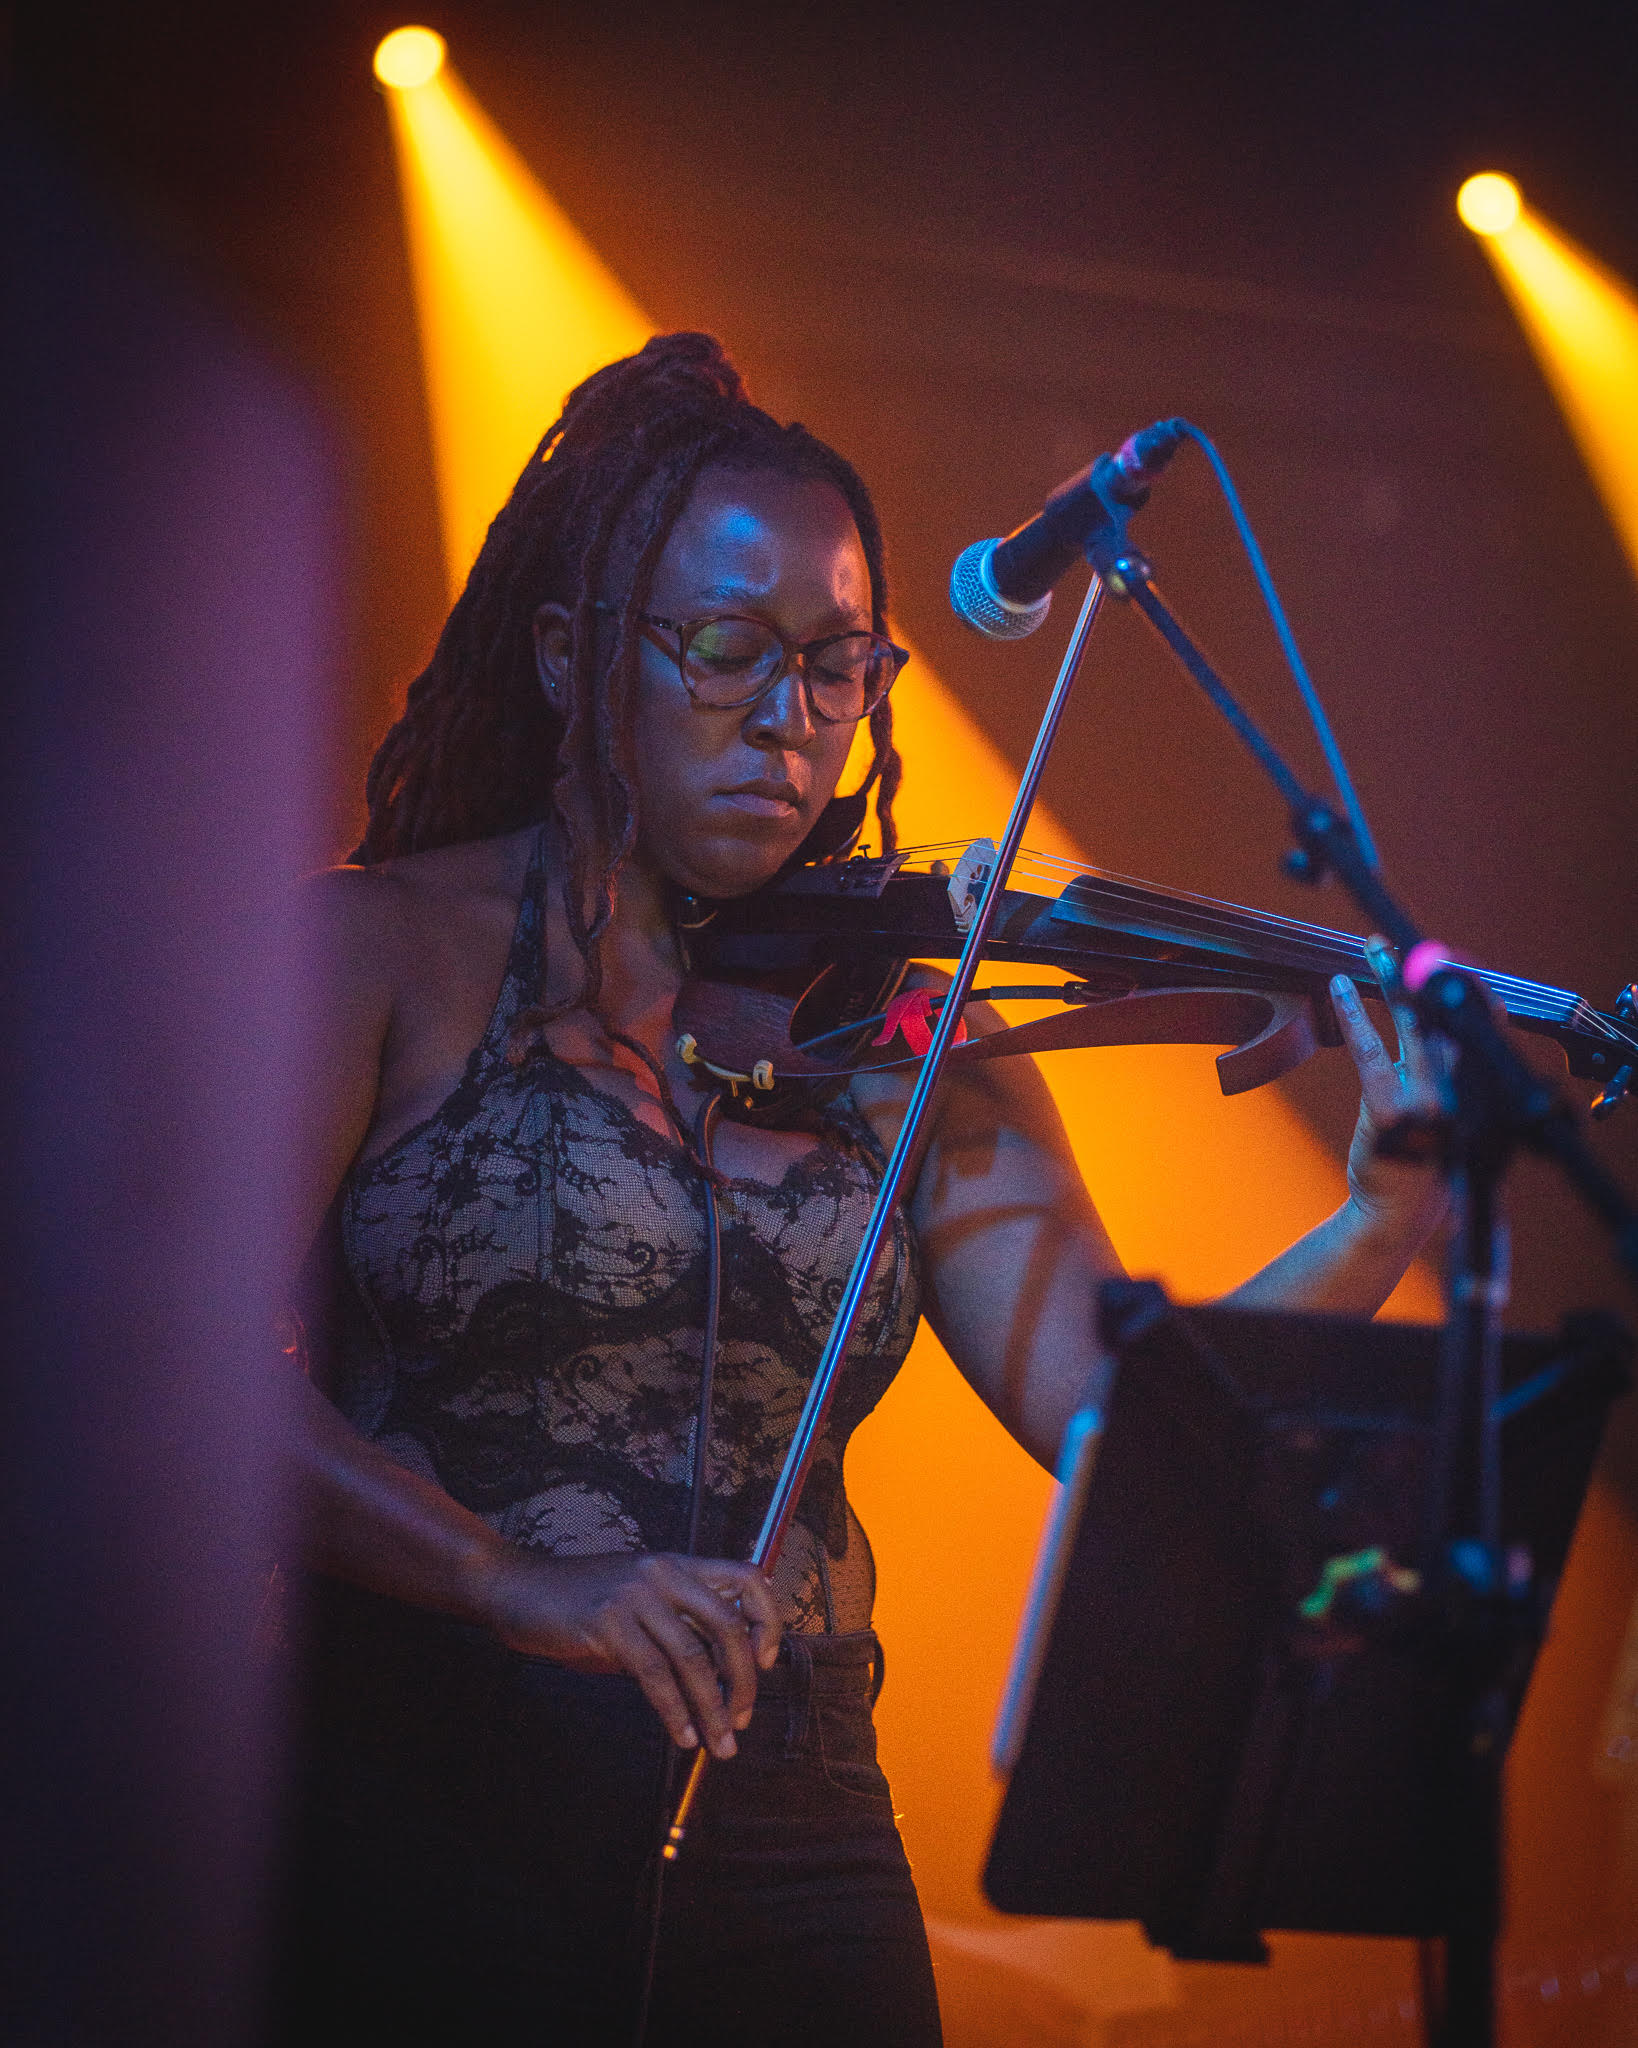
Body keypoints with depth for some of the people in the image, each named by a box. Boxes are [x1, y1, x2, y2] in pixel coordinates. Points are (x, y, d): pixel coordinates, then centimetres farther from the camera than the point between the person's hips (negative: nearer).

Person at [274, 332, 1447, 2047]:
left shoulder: (903, 1047, 6)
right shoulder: (380, 950, -2)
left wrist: (1393, 1216, -19)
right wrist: (523, 1583, -26)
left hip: (786, 1879, 3)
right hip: (406, 1855, -3)